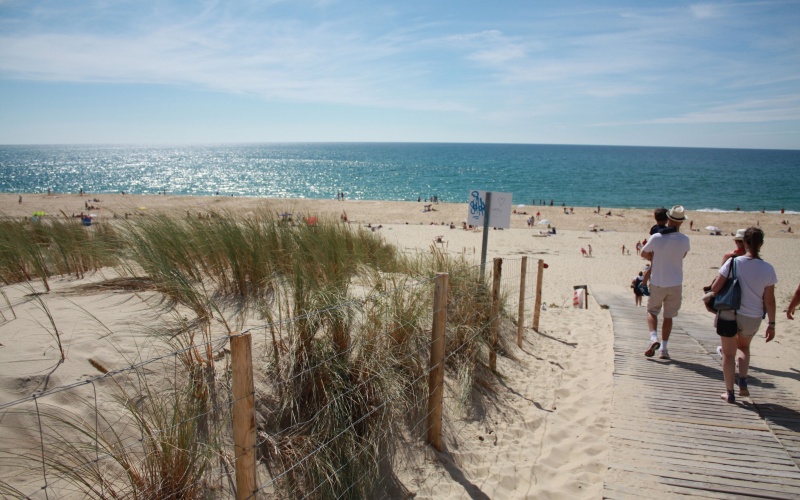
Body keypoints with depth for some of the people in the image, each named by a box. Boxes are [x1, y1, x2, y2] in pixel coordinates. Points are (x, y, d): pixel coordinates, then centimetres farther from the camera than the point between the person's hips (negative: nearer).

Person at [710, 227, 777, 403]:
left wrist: (710, 296, 11)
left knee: (728, 353, 13)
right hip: (752, 318, 2)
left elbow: (715, 288, -11)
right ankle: (743, 381, 14)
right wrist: (771, 324, 7)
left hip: (729, 314, -2)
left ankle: (729, 392, 18)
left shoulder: (733, 262, -13)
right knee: (743, 347, 30)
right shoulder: (768, 269, -7)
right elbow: (769, 301, -3)